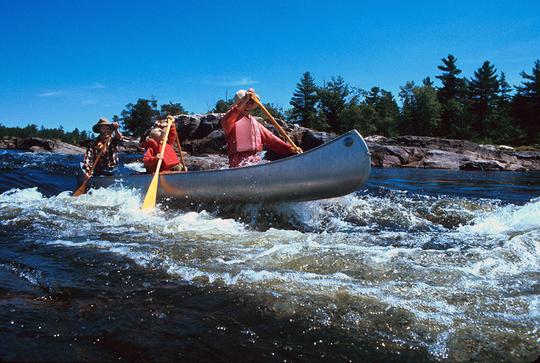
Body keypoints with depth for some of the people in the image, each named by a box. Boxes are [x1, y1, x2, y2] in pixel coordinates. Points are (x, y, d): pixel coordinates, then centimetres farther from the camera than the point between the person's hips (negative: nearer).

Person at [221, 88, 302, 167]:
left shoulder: (254, 122, 24)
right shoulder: (233, 118, 1)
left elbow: (269, 138, 19)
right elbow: (225, 122, -24)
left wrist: (290, 148, 6)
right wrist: (243, 101, -33)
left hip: (257, 160, 8)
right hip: (240, 162, -8)